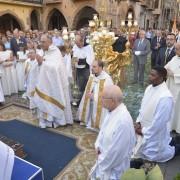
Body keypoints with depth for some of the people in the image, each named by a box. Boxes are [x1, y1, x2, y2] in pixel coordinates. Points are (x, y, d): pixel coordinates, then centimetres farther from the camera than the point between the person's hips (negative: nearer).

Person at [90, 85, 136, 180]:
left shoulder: (123, 121, -35)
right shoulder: (112, 111, -6)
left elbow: (117, 149, -28)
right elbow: (103, 130, 8)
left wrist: (102, 160, -14)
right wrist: (98, 146, -4)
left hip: (113, 164, -8)